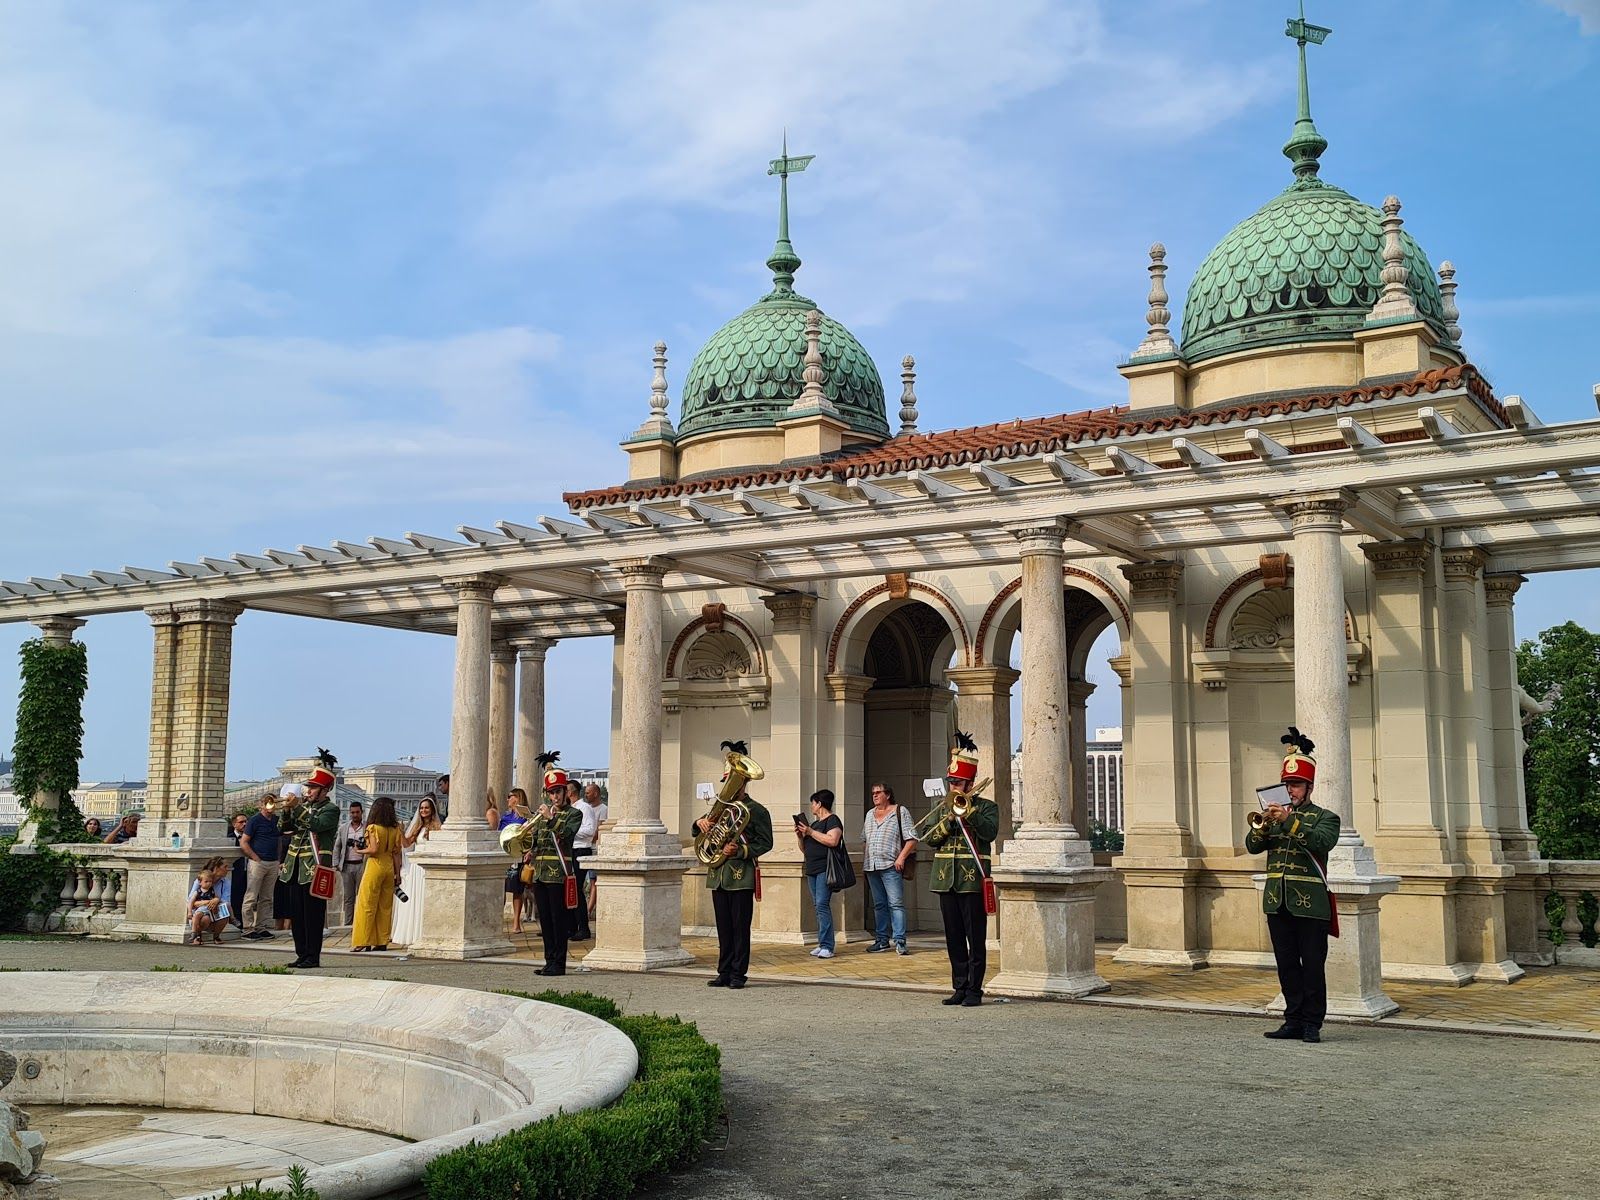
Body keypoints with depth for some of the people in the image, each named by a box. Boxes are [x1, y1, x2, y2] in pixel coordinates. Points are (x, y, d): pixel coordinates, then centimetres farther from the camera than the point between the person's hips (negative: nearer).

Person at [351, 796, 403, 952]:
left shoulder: (373, 828, -8)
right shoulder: (395, 829, 5)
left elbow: (374, 849, -17)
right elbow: (396, 853, 6)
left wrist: (358, 851, 0)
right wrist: (397, 873, 10)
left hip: (375, 866, -5)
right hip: (389, 867, 5)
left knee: (367, 905, 0)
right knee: (385, 906, 9)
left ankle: (364, 942, -1)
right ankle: (382, 942, 11)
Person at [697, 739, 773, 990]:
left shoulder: (756, 810, -2)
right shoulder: (721, 807, 16)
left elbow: (765, 843, -6)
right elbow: (703, 830, 22)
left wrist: (739, 851, -17)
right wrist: (700, 822, -2)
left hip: (742, 876, -6)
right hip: (718, 875, 6)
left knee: (740, 927, -2)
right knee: (724, 928, 9)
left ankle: (738, 974, 3)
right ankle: (724, 972, 14)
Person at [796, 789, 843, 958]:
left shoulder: (832, 820, -4)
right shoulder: (813, 823, 22)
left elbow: (832, 840, -21)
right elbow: (805, 849, 26)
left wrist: (810, 832, -15)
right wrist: (800, 836, 7)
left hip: (825, 870, -9)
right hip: (812, 871, 9)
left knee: (822, 905, -16)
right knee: (819, 906, 7)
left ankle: (827, 947, -17)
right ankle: (822, 944, 9)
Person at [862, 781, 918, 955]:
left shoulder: (900, 812, 0)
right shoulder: (870, 814, 19)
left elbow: (911, 838, -5)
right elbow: (864, 840, 25)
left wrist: (901, 857, -15)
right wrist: (864, 860, 14)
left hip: (890, 865, -6)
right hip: (871, 867, 6)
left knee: (896, 904, -10)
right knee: (879, 905, 10)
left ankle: (900, 942, -12)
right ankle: (882, 940, 15)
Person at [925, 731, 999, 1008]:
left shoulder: (986, 807, 1)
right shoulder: (946, 808, 15)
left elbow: (991, 831, -18)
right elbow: (931, 838, 5)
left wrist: (967, 808, -18)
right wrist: (950, 817, -9)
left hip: (972, 880, -5)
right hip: (946, 880, 5)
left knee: (975, 938, -2)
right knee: (954, 939, 9)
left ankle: (974, 990, 3)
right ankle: (959, 988, 16)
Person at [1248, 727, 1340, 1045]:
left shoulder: (1325, 818, 3)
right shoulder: (1276, 815, 16)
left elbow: (1321, 842, -19)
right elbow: (1252, 846, 5)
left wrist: (1290, 821, -25)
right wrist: (1263, 824, -13)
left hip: (1310, 902, -4)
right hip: (1277, 901, 4)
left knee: (1313, 965, -1)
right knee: (1287, 965, 7)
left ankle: (1312, 1023, 6)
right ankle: (1293, 1020, 14)